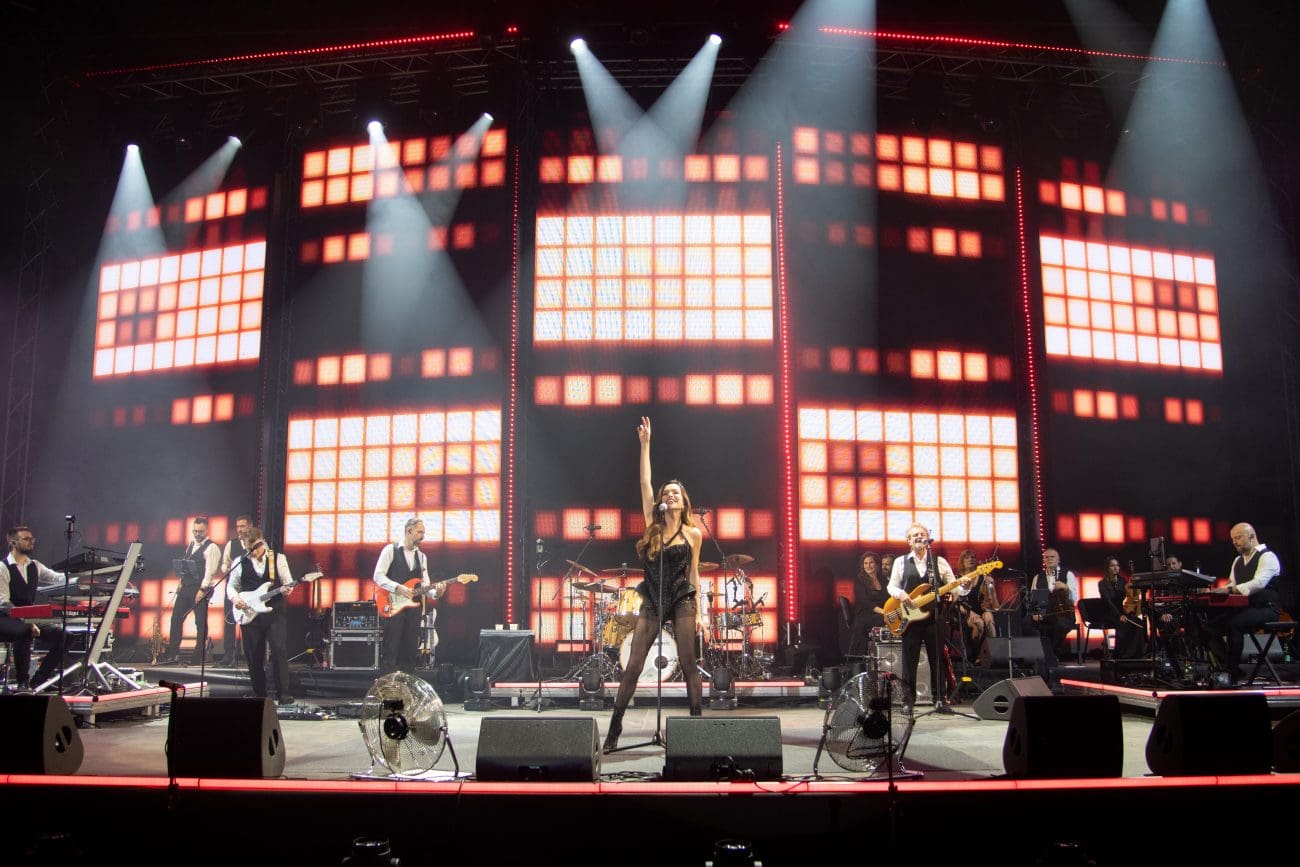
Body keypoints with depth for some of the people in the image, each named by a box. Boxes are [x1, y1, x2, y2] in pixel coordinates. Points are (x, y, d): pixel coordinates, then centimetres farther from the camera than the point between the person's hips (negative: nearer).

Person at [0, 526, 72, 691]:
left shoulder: (35, 566, 13)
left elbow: (57, 578, 1)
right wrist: (25, 621, -28)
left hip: (29, 619, 6)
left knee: (62, 635, -15)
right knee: (24, 631, -37)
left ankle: (38, 680, -5)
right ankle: (22, 682, -21)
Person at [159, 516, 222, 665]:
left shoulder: (211, 548, -9)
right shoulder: (190, 545, 17)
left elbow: (210, 570, -16)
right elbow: (185, 566, 20)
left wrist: (202, 589, -21)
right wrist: (181, 583, 10)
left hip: (200, 589, -8)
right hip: (185, 588, 8)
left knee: (201, 623, -2)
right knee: (176, 619, 6)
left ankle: (198, 657, 4)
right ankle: (172, 655, 11)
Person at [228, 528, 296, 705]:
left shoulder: (278, 558, 4)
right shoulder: (240, 562, 7)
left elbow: (288, 581, 5)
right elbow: (231, 586, 15)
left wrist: (287, 589, -18)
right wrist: (235, 598, -5)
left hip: (274, 612, -2)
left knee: (279, 650, -14)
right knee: (254, 656, 4)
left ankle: (283, 693, -8)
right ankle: (259, 695, 17)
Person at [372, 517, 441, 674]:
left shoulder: (421, 556, 16)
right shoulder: (390, 550, 0)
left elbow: (424, 584, 9)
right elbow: (378, 576, -8)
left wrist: (435, 592, -12)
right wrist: (397, 587, -20)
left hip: (413, 607, 5)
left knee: (410, 652, 5)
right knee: (390, 651, -7)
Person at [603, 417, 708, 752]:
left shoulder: (693, 533, 3)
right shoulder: (652, 523, 5)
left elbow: (693, 573, 7)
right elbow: (644, 482, 1)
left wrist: (700, 612, 3)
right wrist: (645, 443, -2)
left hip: (682, 601, -1)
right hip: (651, 602, 1)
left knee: (688, 665, -2)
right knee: (632, 666, 0)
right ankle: (614, 728, 6)